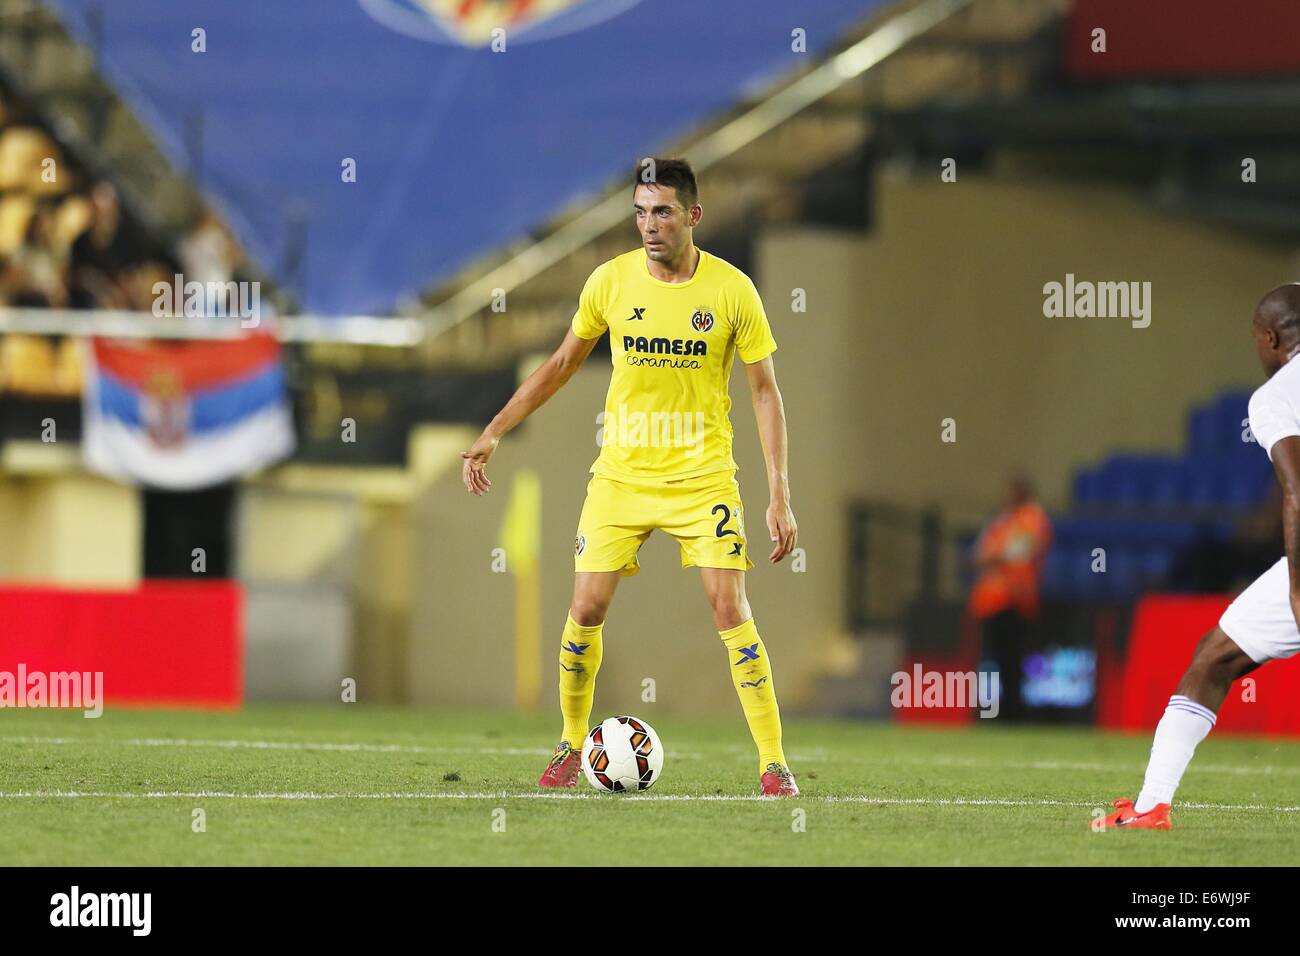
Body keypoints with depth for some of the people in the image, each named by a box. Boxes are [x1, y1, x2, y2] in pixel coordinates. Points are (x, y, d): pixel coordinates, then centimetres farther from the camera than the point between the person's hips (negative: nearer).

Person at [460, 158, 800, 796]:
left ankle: (773, 764, -7)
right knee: (586, 609, -3)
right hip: (621, 474, 2)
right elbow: (562, 364, 12)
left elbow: (765, 391, -3)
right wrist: (495, 432, 6)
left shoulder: (732, 290, -8)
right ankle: (571, 748, 17)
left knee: (730, 611, -11)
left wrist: (779, 495, -9)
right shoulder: (611, 281, -3)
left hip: (702, 475, -2)